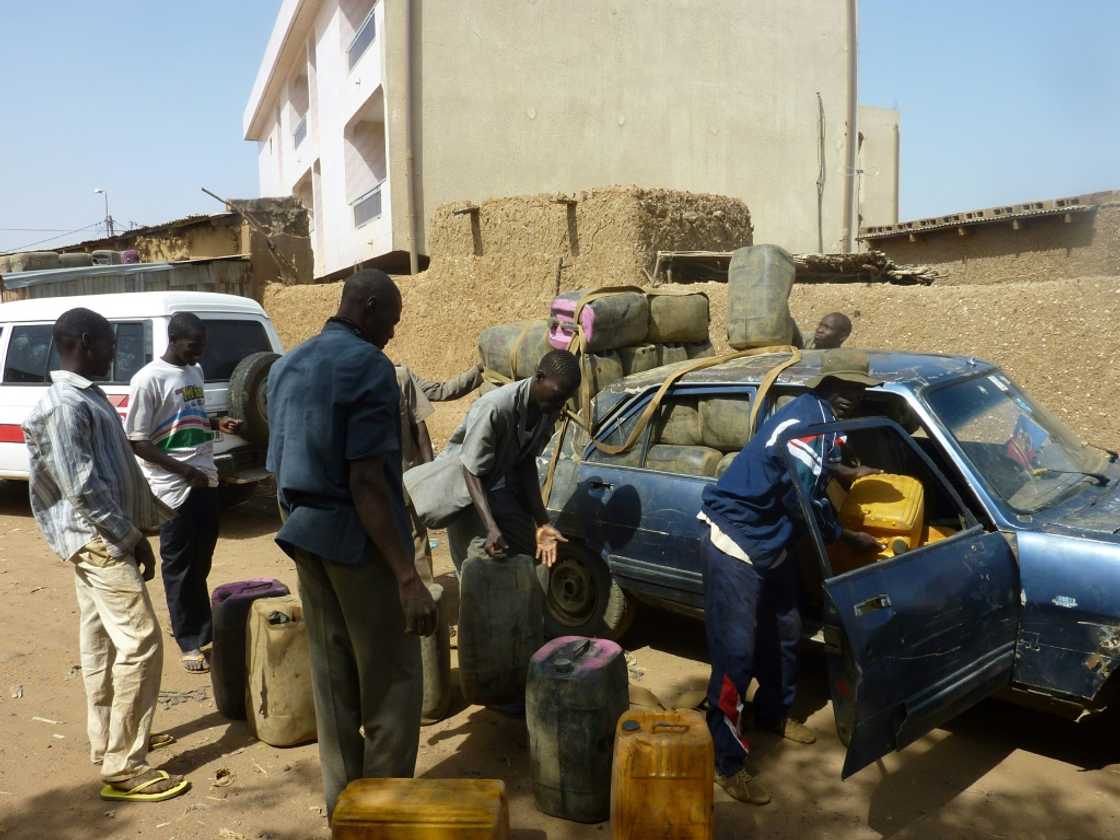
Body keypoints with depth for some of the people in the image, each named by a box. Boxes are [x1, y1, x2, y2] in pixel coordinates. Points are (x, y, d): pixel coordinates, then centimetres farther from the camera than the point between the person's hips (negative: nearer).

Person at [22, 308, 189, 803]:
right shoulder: (64, 405, -18)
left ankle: (106, 742, 28)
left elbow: (118, 469, 17)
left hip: (100, 538, 10)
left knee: (102, 643, 16)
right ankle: (123, 768, -4)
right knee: (140, 643, -10)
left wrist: (148, 518, 17)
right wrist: (131, 537, -16)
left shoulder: (87, 396, 13)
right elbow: (82, 489, -22)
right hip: (98, 540, -10)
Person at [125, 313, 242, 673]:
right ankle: (189, 641, 14)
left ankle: (204, 632, 29)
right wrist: (182, 469, -23)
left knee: (201, 562, 16)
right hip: (174, 488, -7)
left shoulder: (195, 371, 10)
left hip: (205, 481, 7)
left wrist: (218, 423, 5)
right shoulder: (149, 380, -14)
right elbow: (137, 441, -15)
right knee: (179, 567, 4)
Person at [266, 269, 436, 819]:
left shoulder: (286, 366, 11)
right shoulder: (368, 365, -15)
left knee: (331, 677, 16)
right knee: (391, 680, 4)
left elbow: (278, 472, 16)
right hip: (359, 541, -8)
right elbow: (366, 480, -22)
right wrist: (408, 577, -22)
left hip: (305, 537, 9)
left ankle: (342, 803, 28)